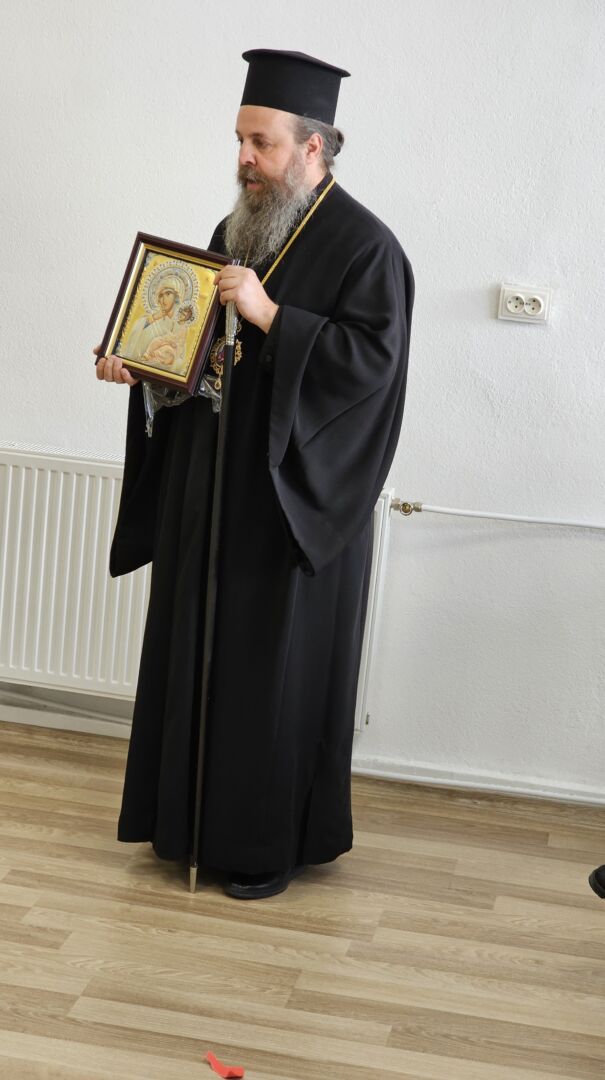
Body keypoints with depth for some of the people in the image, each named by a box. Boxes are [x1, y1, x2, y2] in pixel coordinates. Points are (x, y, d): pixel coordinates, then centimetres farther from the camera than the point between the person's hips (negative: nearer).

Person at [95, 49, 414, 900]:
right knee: (201, 649, 13)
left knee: (277, 666, 1)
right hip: (215, 485, 7)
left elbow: (373, 359, -21)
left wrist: (269, 315, -27)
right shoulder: (238, 231, 11)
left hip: (297, 497, -7)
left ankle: (273, 841, 16)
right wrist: (139, 363, -1)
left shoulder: (364, 245, -12)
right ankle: (195, 813, 27)